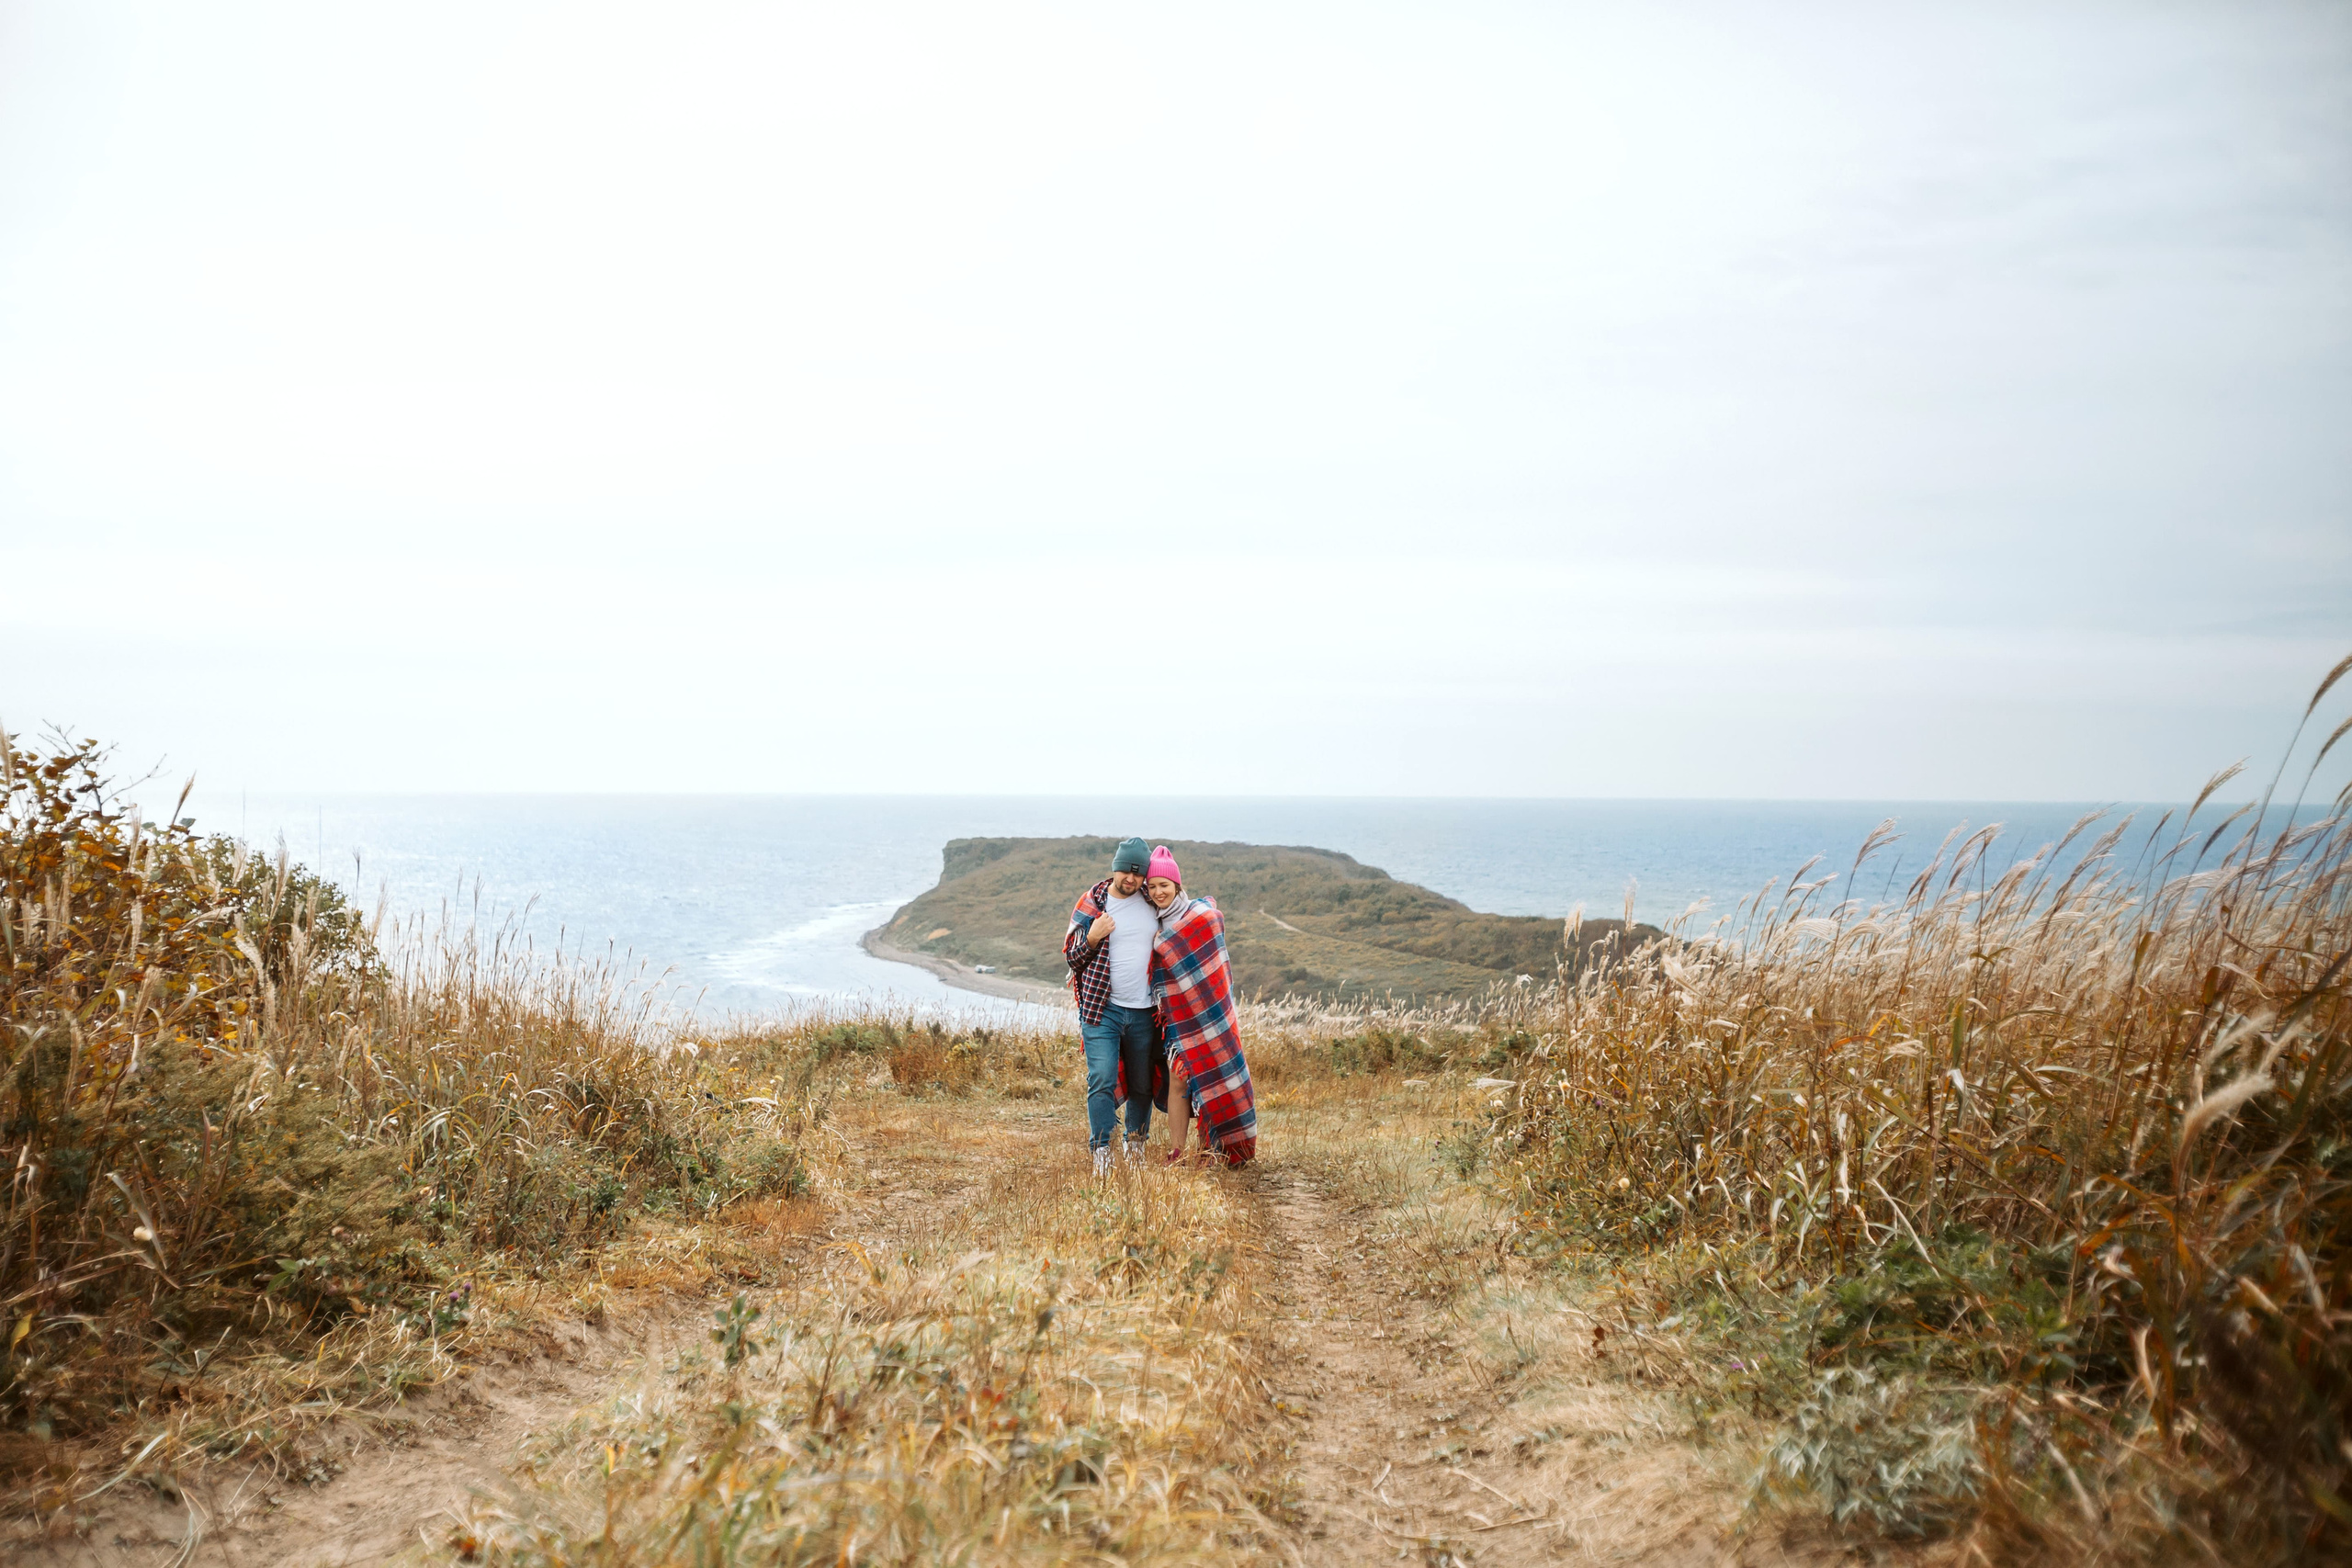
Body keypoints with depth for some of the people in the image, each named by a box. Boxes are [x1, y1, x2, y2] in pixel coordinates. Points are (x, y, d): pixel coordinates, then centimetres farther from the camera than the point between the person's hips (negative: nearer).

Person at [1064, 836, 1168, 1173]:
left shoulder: (1153, 903, 7)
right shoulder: (1090, 904, -1)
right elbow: (1070, 955, 4)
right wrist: (1092, 938, -14)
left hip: (1143, 1012, 3)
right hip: (1101, 1008, -3)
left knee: (1142, 1085, 10)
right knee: (1102, 1080, -13)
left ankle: (1136, 1146, 27)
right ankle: (1101, 1153, -10)